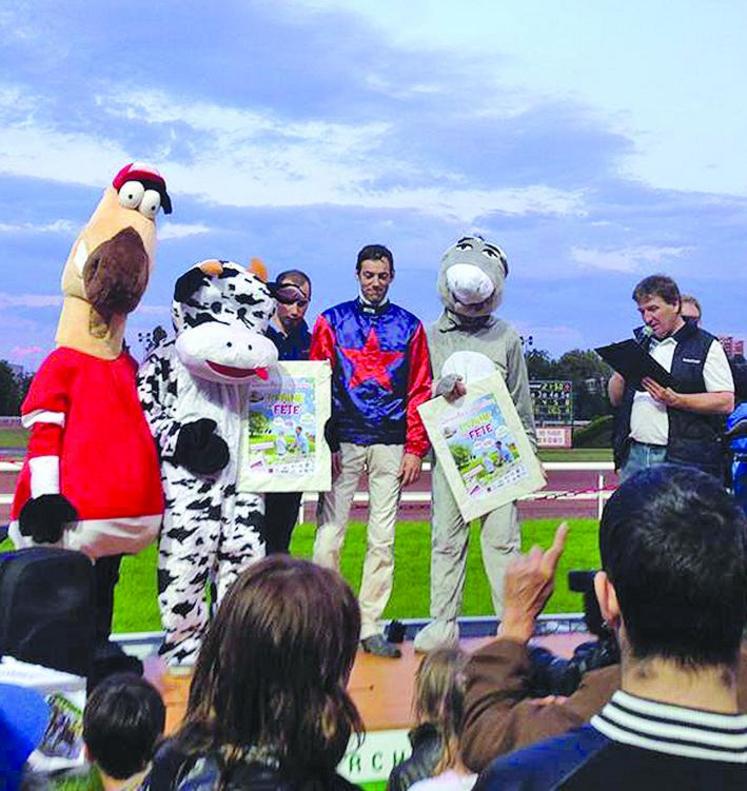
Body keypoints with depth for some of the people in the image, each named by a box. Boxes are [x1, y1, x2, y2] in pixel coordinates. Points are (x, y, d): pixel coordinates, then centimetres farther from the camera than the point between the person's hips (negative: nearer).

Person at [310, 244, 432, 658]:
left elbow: (420, 391, 8)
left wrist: (414, 449, 1)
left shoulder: (409, 326, 10)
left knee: (383, 538, 3)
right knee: (329, 533, -4)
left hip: (391, 446, 2)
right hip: (342, 442, -1)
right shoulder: (331, 321, 6)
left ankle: (370, 626, 10)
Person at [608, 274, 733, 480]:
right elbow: (615, 399, 19)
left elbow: (726, 402, -7)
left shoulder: (706, 346, 2)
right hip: (634, 455, 5)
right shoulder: (638, 341, 18)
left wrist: (675, 399, -16)